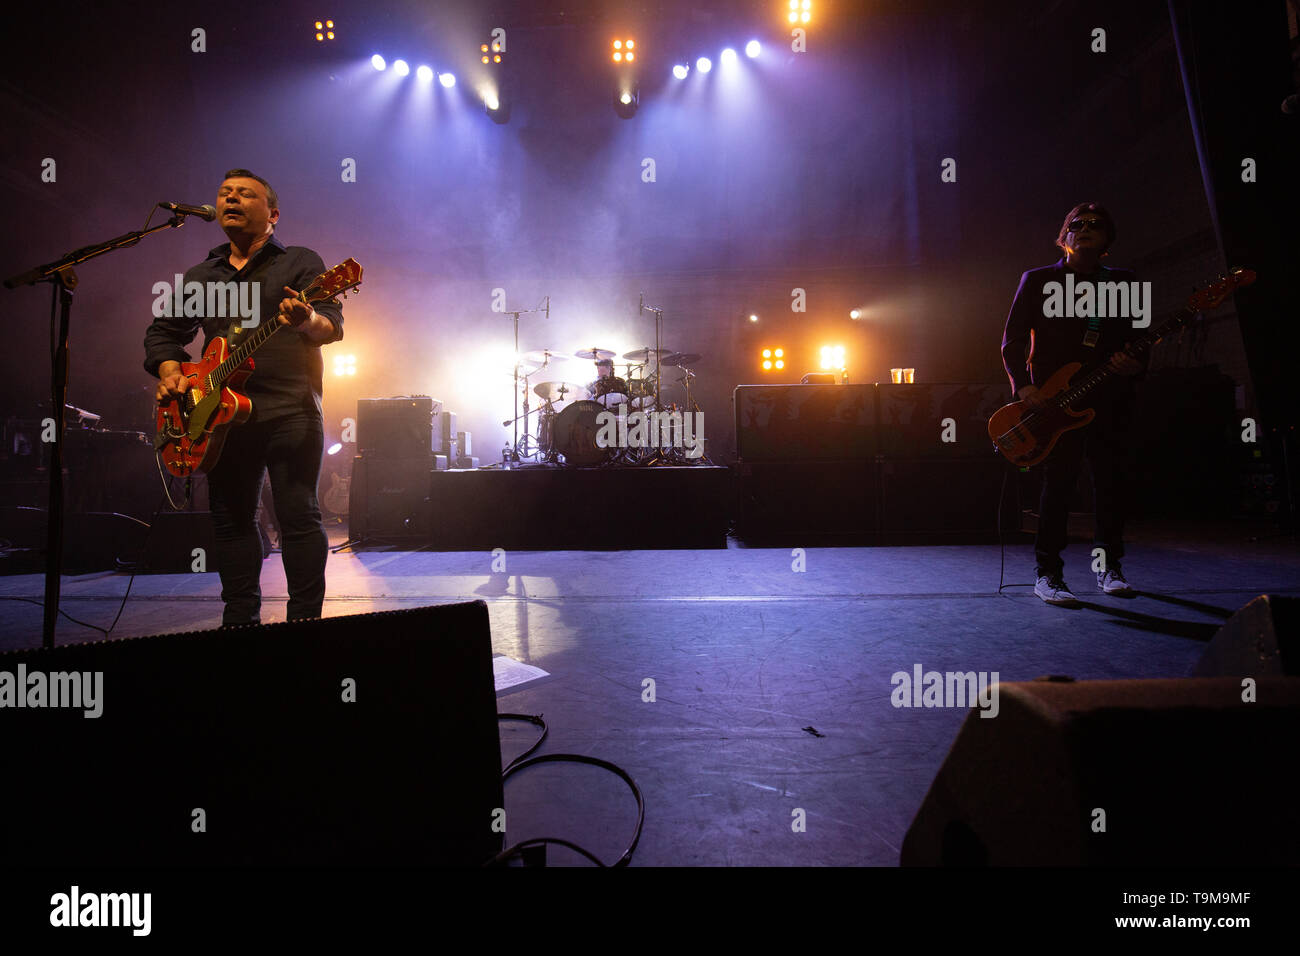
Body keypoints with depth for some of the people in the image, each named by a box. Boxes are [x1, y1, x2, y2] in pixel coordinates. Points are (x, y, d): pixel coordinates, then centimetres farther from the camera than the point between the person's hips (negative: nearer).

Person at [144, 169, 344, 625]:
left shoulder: (300, 262, 7)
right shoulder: (200, 275, 21)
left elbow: (333, 325, -7)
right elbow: (163, 331, 24)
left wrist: (309, 321, -30)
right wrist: (170, 372, 3)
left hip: (290, 409, -5)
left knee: (299, 515, -8)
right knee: (230, 518, 7)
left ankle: (305, 619, 0)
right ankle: (240, 620, 17)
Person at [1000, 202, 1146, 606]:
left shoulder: (1122, 283, 16)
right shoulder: (1037, 280, 7)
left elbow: (1138, 341, 15)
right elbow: (1013, 340, 3)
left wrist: (1135, 366, -8)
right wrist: (1023, 387, -10)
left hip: (1110, 396, 4)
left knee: (1112, 480, 3)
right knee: (1058, 479, -9)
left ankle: (1109, 566, 17)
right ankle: (1048, 573, -5)